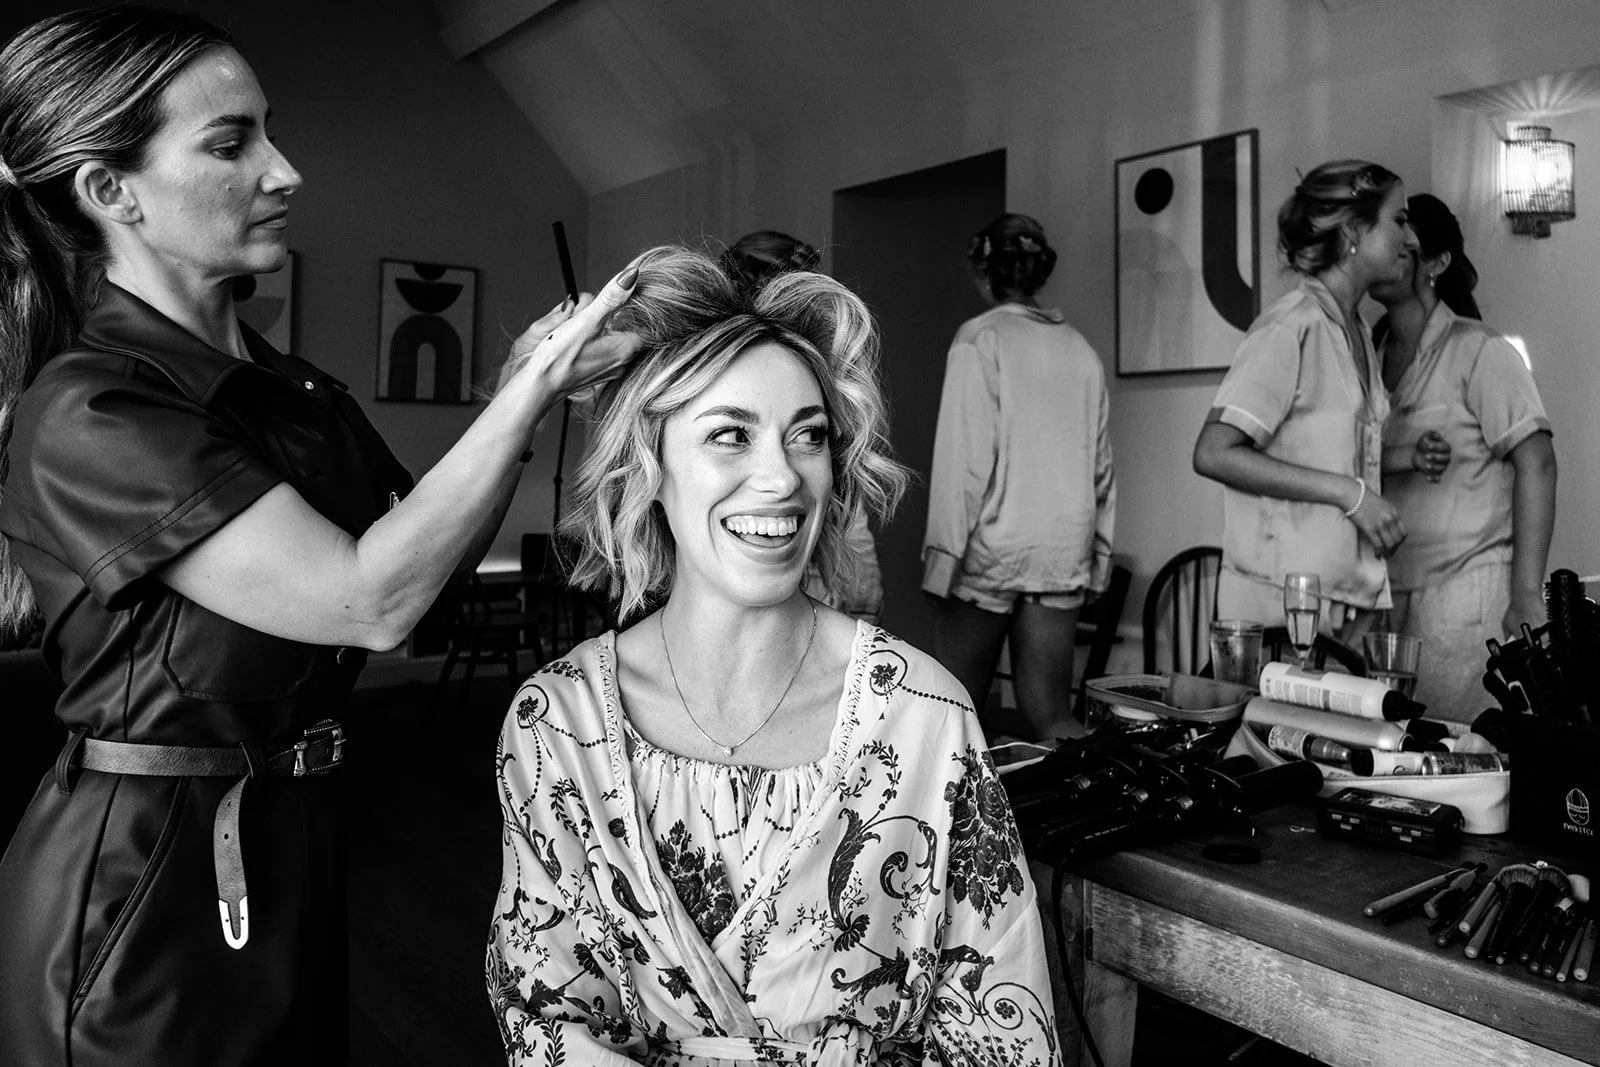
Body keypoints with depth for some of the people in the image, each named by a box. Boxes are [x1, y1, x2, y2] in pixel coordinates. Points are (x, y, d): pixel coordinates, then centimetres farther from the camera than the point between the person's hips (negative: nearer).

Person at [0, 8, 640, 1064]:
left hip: (295, 847, 7)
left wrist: (534, 385, -7)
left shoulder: (296, 387, 4)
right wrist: (536, 389, -22)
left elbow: (431, 552, 4)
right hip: (142, 884, -7)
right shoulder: (85, 413, -19)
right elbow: (372, 600, -26)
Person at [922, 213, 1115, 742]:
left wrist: (942, 557, -9)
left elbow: (964, 459, -12)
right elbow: (1102, 465, 11)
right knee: (1050, 716, 7)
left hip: (991, 549, -4)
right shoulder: (1080, 348, 9)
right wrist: (1098, 552, 17)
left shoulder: (979, 339, -6)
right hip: (1066, 554, 5)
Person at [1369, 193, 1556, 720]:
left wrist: (1526, 595, -15)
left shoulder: (1479, 351, -5)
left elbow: (1536, 464, -10)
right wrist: (1401, 459, -14)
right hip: (1386, 592, 5)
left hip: (1466, 590, -5)